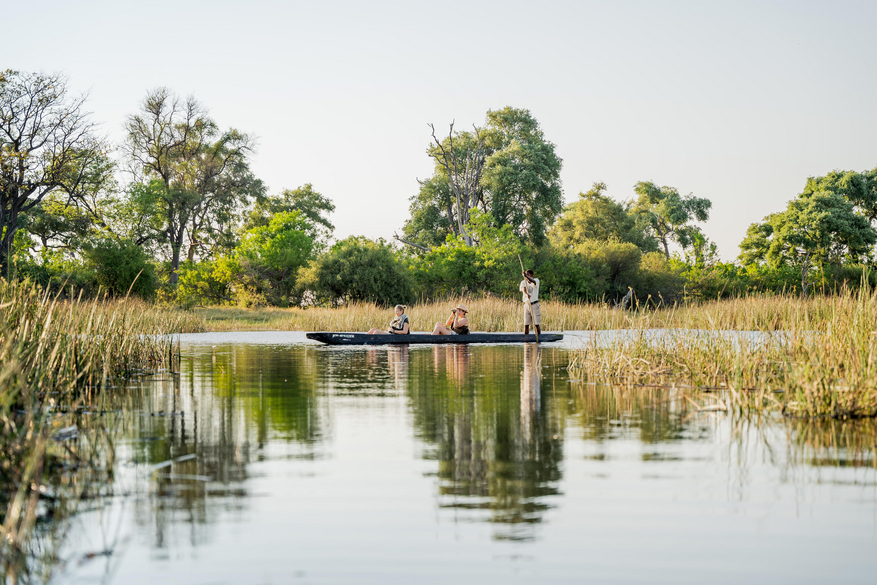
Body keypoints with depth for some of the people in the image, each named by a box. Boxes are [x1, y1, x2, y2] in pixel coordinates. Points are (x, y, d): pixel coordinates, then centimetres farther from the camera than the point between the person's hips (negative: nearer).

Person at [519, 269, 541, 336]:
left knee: (537, 324, -3)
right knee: (526, 324, 1)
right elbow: (523, 289, -17)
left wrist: (526, 276, -51)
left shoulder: (536, 280, -5)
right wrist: (526, 294, -42)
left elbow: (533, 281, -31)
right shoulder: (523, 282, 3)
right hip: (526, 304, 3)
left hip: (534, 305, -3)